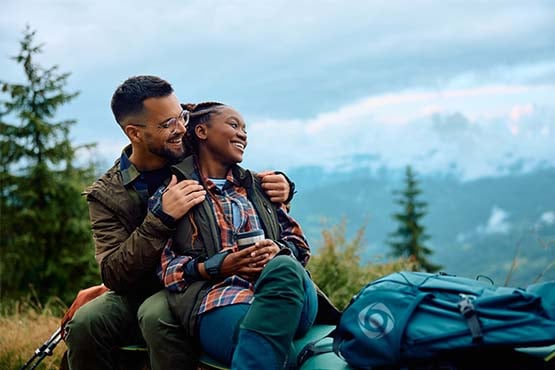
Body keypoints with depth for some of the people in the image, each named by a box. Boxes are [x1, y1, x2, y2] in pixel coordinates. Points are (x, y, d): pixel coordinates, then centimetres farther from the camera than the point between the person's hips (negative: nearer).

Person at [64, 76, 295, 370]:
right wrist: (161, 219, -28)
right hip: (139, 292, 1)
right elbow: (113, 275, -15)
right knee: (84, 323, -27)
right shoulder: (107, 195, -4)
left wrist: (278, 187, -12)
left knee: (157, 315, -33)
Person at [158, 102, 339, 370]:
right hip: (219, 295, -5)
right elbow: (163, 266, 5)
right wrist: (217, 267, -12)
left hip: (286, 288, 5)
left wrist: (278, 252, -1)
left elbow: (298, 243, 24)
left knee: (283, 268, -37)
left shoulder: (258, 187, 29)